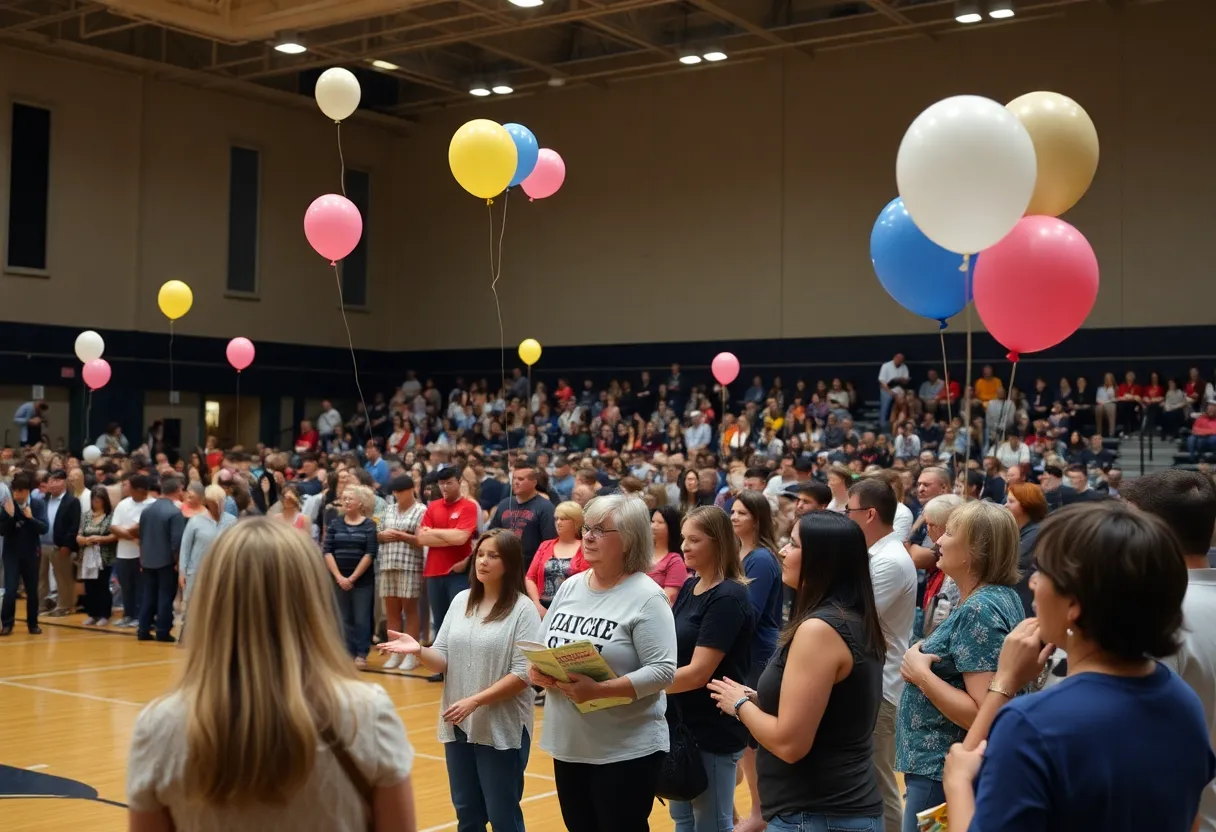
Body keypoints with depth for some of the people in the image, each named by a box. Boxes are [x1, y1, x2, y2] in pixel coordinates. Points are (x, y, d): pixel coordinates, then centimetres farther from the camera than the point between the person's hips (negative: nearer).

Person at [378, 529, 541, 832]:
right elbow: (443, 661, 5)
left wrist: (475, 701, -21)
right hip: (458, 725, 5)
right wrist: (418, 650, -16)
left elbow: (523, 673, -16)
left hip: (502, 729, -5)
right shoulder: (461, 601, 5)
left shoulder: (523, 609, -11)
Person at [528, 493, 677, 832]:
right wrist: (537, 671, -9)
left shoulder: (646, 597, -13)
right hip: (568, 744, 6)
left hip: (627, 750, -6)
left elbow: (663, 671, -19)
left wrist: (600, 689, -27)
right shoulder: (571, 587, 7)